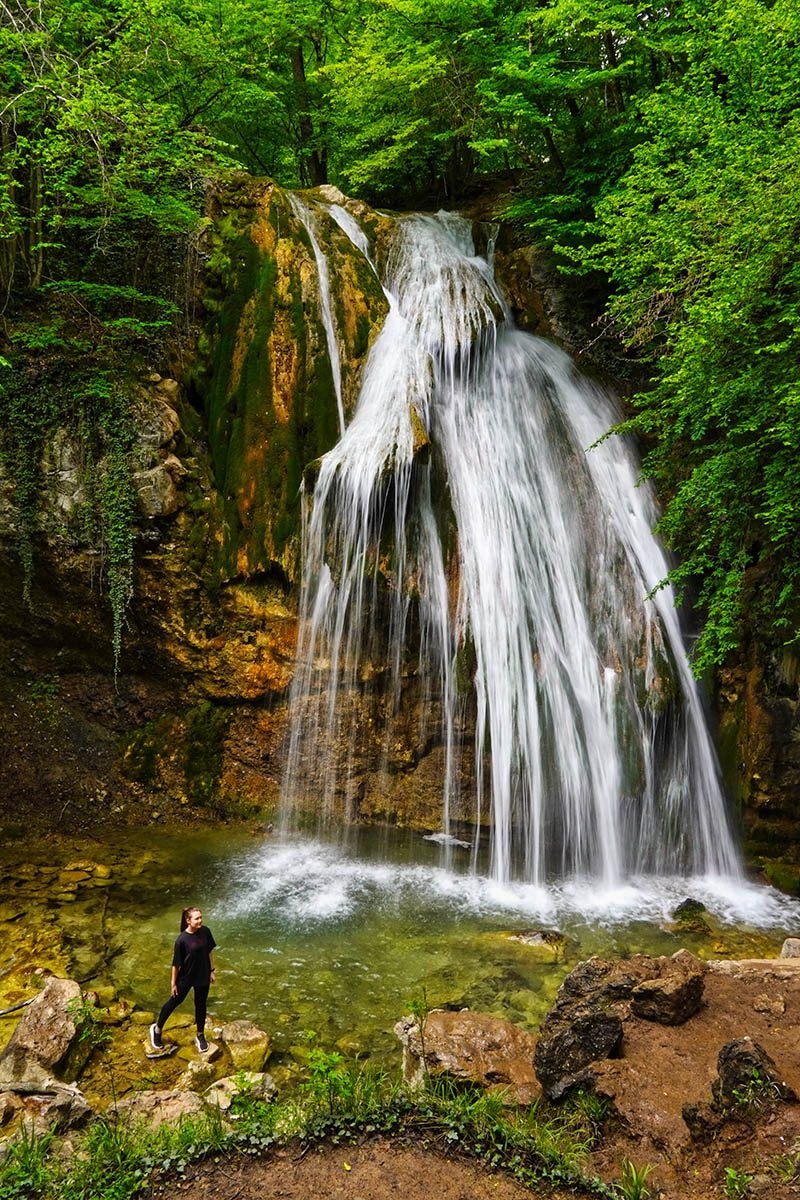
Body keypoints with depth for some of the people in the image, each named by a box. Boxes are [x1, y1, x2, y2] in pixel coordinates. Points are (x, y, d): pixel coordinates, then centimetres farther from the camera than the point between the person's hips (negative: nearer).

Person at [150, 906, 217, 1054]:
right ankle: (157, 1029, 39)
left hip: (203, 976, 3)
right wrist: (174, 984, -7)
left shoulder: (205, 931, -11)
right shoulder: (182, 940, -23)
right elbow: (176, 963, -14)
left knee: (200, 1005, 17)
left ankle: (200, 1036, 37)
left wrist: (212, 971, 7)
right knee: (174, 1002, 15)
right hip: (186, 978, -3)